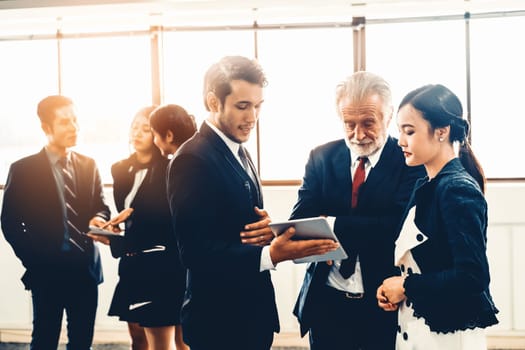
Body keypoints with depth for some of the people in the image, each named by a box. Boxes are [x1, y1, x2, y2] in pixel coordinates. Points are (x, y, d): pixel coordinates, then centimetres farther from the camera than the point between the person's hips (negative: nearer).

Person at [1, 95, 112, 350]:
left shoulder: (88, 165, 10)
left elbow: (100, 206, 12)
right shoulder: (24, 169, -4)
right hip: (47, 272, -4)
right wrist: (32, 260, -8)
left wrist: (98, 219, -12)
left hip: (85, 269, 4)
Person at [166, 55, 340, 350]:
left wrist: (268, 229, -8)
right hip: (220, 319, -8)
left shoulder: (238, 152, 11)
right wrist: (271, 255, -30)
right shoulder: (193, 159, -18)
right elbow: (196, 253, -22)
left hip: (252, 309, 8)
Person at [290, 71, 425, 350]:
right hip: (327, 303, 3)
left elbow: (399, 227, -20)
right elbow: (299, 221, -6)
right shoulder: (321, 157, 3)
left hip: (385, 305, -2)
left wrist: (332, 225, -24)